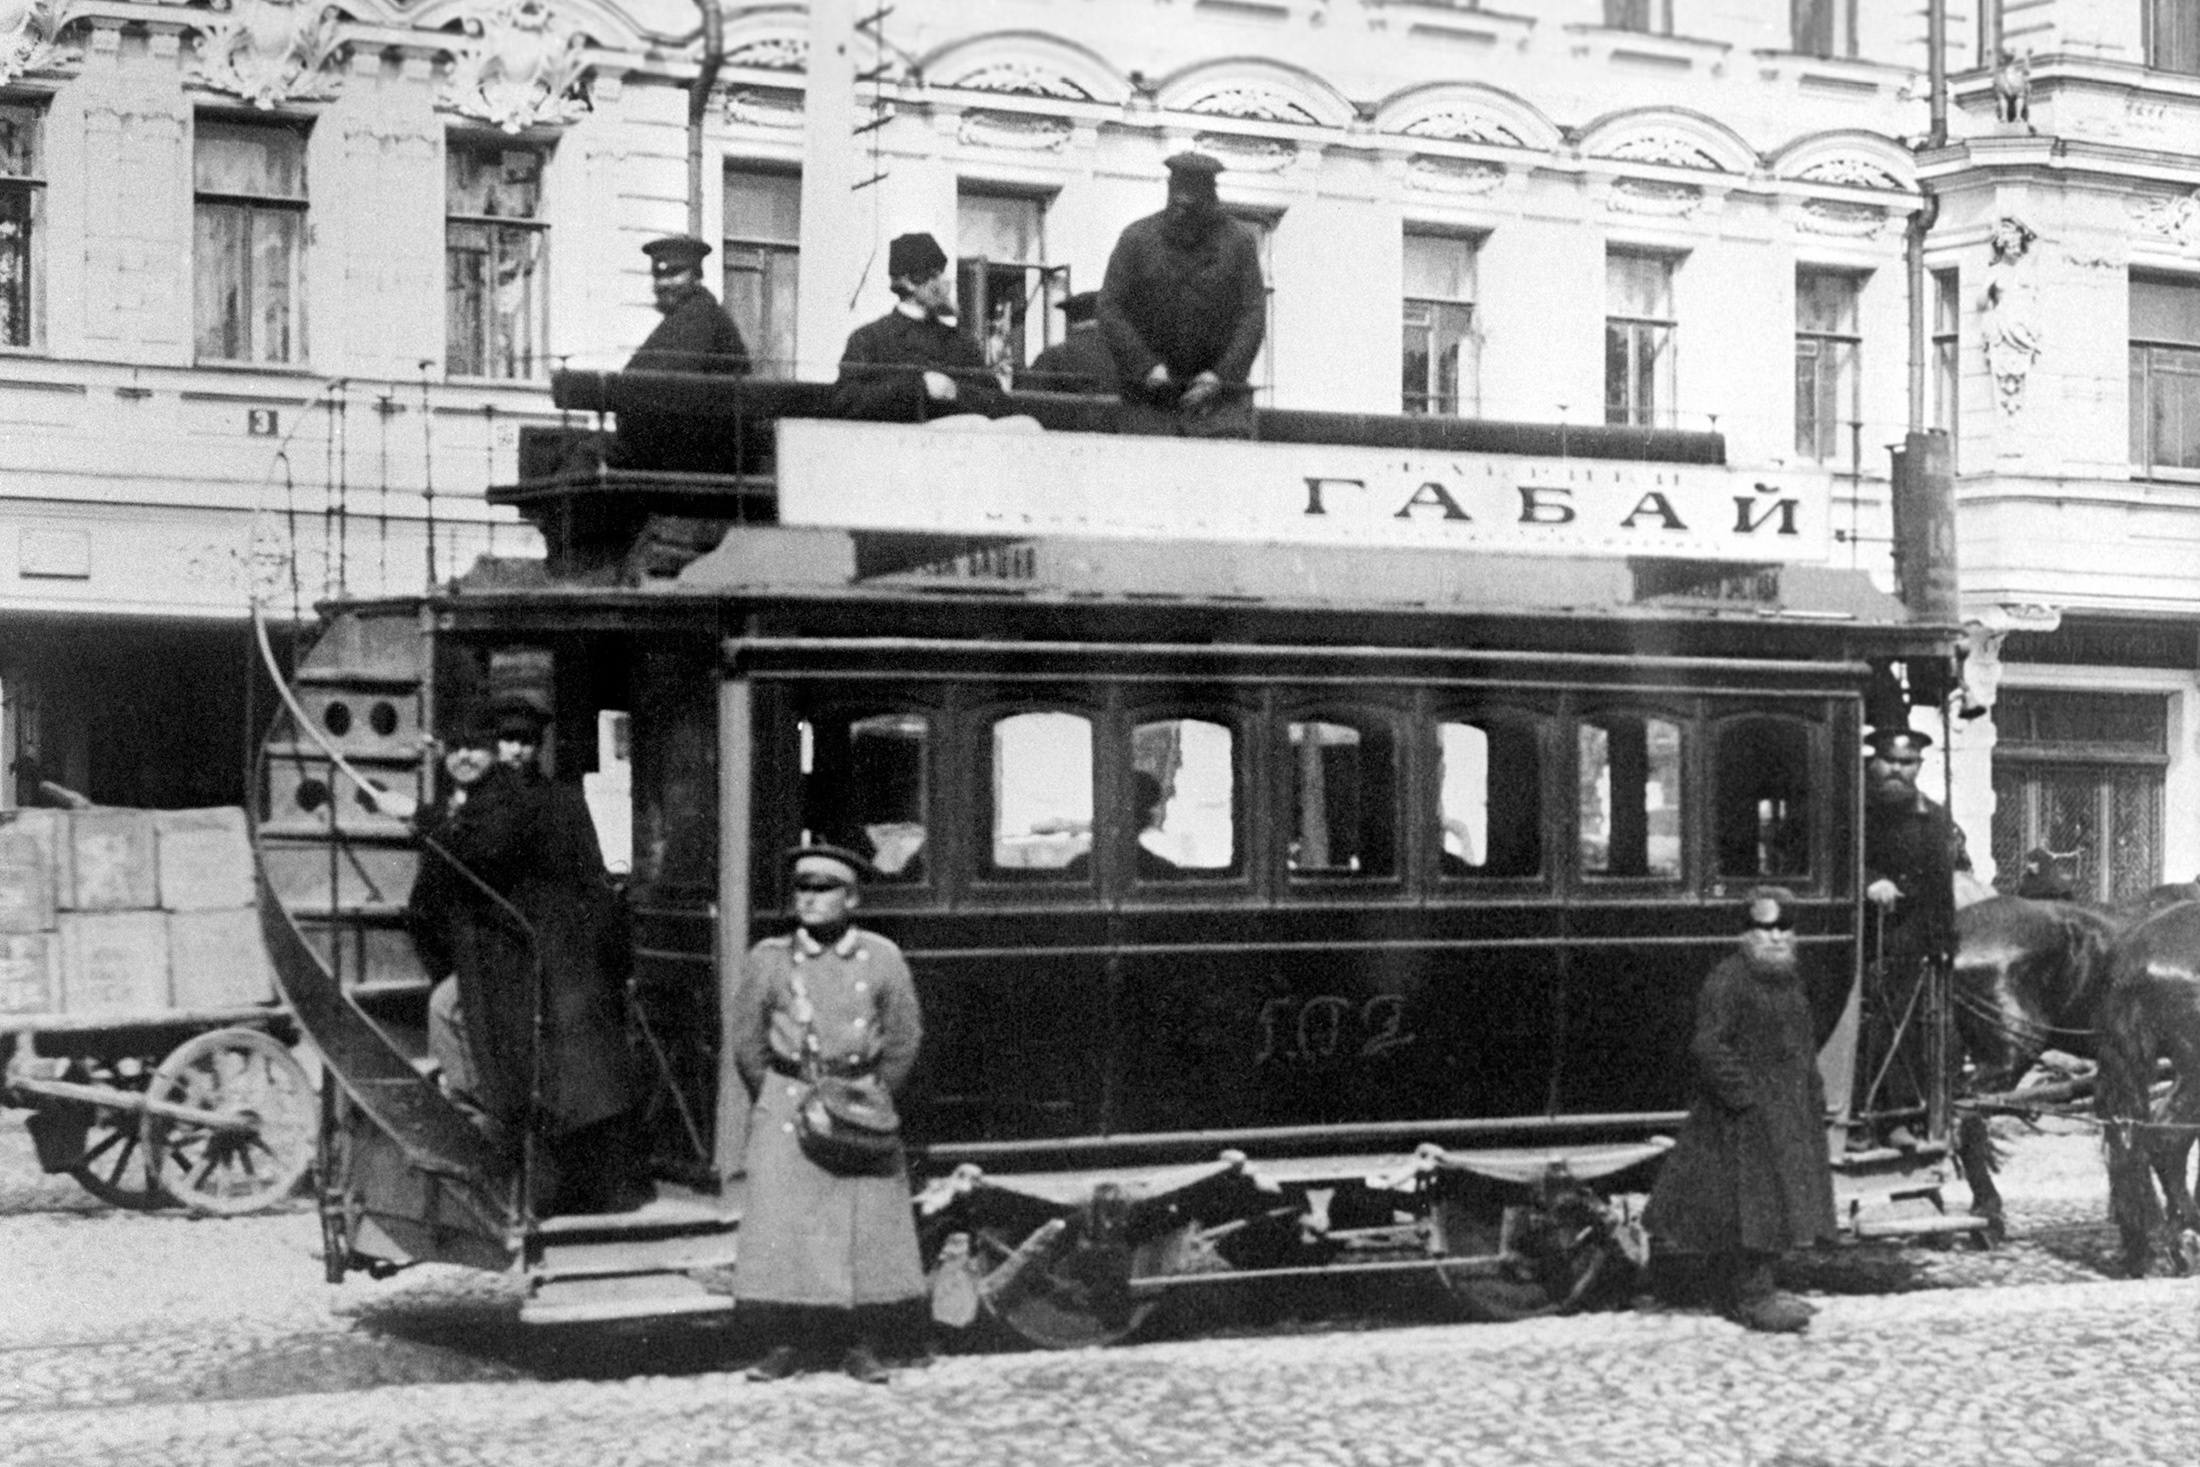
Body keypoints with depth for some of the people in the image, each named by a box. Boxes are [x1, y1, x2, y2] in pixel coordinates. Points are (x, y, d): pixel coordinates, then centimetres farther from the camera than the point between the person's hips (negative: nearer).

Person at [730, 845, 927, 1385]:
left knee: (869, 1225, 0)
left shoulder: (881, 959, -1)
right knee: (780, 1223, -4)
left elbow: (905, 1038, 8)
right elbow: (744, 1038, 7)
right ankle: (787, 1343, 6)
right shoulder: (769, 959, -2)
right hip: (787, 1105, 0)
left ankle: (861, 1346, 10)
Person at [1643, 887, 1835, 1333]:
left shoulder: (1790, 979, 13)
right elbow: (1708, 1046, -20)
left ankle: (1756, 1290, 21)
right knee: (1748, 1203, -7)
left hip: (1787, 1112, 9)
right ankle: (1752, 1297, -1)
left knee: (1778, 1204, 12)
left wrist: (1813, 1100, 16)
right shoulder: (1728, 980, -15)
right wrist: (1745, 1095, -22)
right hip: (1741, 1115, -9)